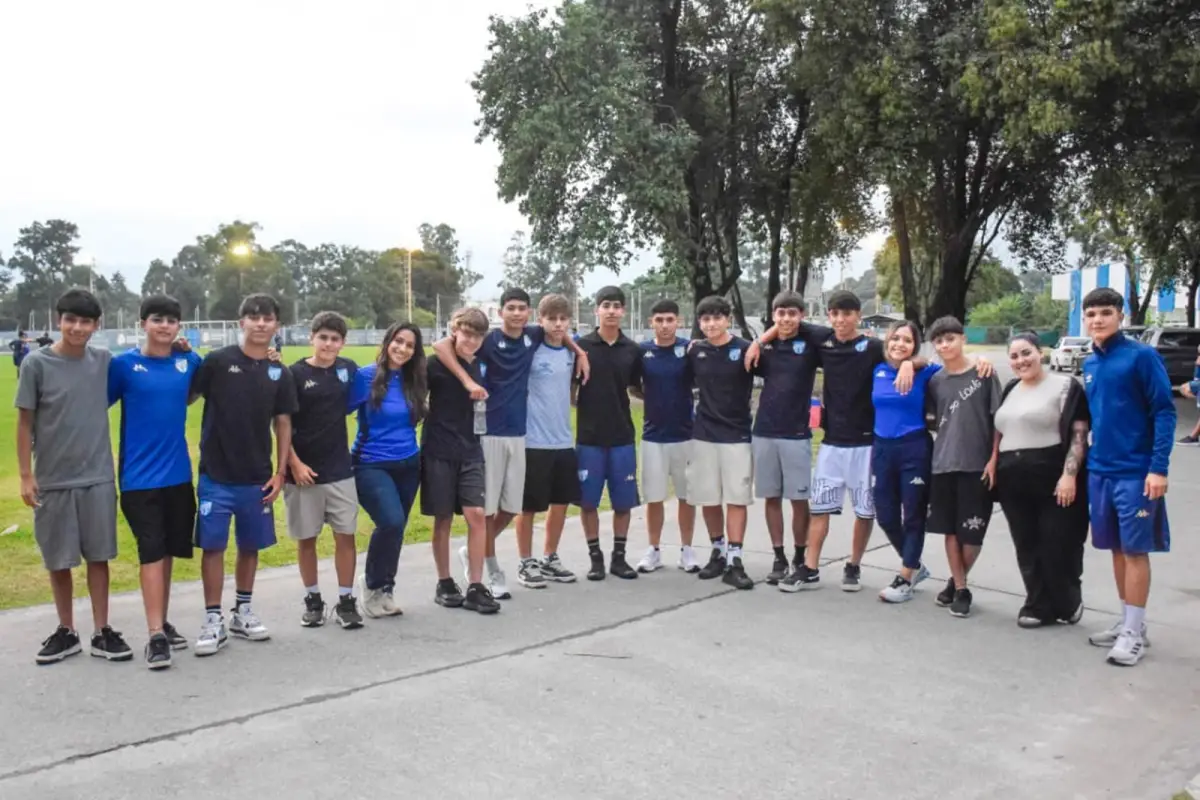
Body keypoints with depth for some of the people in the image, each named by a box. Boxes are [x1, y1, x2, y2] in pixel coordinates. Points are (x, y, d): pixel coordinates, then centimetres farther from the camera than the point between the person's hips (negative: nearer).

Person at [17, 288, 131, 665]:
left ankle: (102, 632, 17)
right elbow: (24, 422, -2)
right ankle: (66, 632, 24)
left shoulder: (105, 361, 0)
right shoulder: (37, 363, -6)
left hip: (98, 478, 1)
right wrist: (25, 475, -5)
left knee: (98, 556, 7)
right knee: (58, 560, 9)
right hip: (52, 481, -1)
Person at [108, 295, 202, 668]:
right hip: (140, 476, -4)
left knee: (168, 551, 14)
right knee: (151, 551, -7)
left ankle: (163, 623, 27)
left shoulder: (189, 362, 4)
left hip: (178, 473, 4)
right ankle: (155, 635, -4)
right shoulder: (123, 364, -6)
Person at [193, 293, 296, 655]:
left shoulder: (279, 373, 4)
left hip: (257, 478, 3)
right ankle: (213, 620, 9)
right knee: (213, 546, -1)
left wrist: (280, 472, 2)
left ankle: (243, 611, 27)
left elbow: (283, 424, 7)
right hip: (216, 475, -3)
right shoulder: (217, 361, -6)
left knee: (250, 546, 12)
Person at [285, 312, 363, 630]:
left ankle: (346, 600, 12)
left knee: (346, 535, 3)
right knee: (306, 538, 8)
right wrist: (294, 463, -12)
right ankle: (312, 599, 22)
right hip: (303, 469, -2)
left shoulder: (348, 369, 3)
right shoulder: (294, 373, -8)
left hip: (340, 469, 3)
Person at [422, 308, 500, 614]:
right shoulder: (436, 365, -8)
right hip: (439, 452, -3)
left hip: (471, 453, 3)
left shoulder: (481, 366, 6)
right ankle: (444, 583, 18)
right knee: (443, 519, 5)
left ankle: (475, 588, 0)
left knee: (477, 515, -5)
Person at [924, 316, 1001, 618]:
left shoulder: (984, 374, -3)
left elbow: (998, 419, -4)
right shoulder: (935, 381, 7)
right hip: (943, 465, 4)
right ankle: (960, 588, 22)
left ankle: (957, 581, 23)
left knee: (972, 533, 1)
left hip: (977, 465, -4)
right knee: (950, 529, 9)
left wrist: (993, 459, -9)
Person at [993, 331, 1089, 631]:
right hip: (1014, 483, 6)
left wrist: (1069, 475, -19)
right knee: (1027, 548, 9)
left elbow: (1079, 433, -10)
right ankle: (1040, 605, 19)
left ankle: (1066, 604, 17)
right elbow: (999, 432, 23)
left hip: (1054, 480, -6)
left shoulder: (1064, 386, -4)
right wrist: (994, 465, 11)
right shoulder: (1010, 390, 16)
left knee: (1058, 546, -1)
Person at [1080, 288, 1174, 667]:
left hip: (1135, 471, -6)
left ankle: (1136, 631, 9)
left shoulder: (1141, 356, -9)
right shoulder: (1090, 364, 10)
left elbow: (1164, 412, -11)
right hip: (1100, 471, 6)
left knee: (1135, 549, 0)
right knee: (1117, 548, 13)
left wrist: (1159, 467, -18)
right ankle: (1128, 622, 24)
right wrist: (1087, 462, 13)